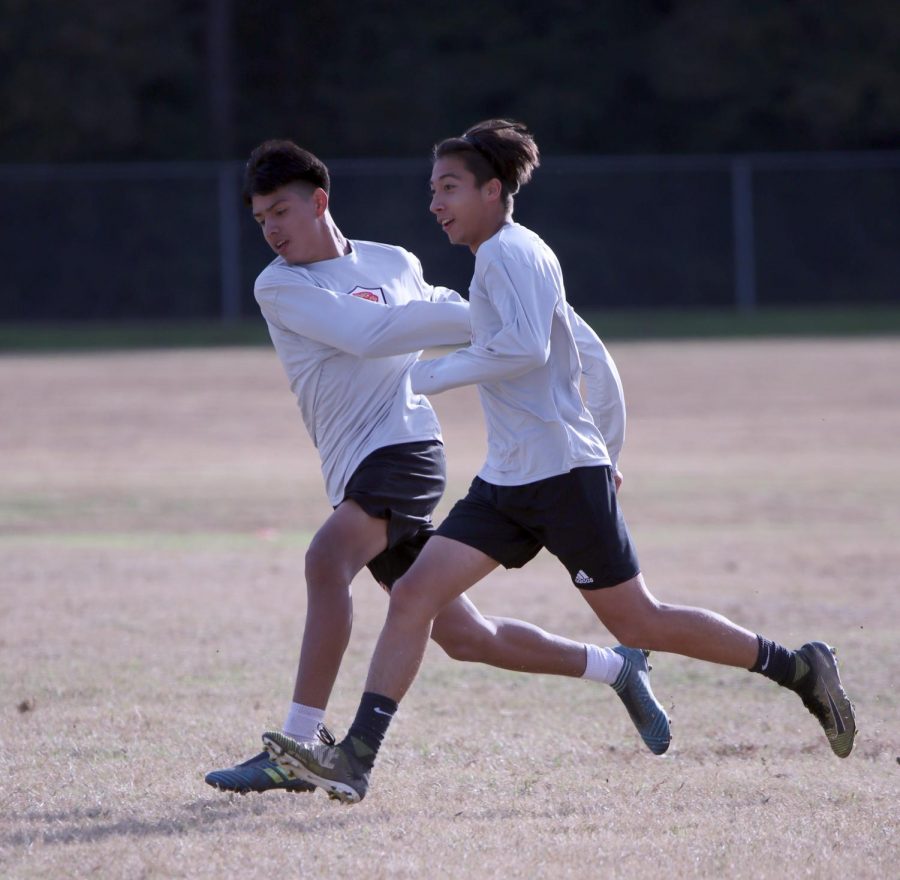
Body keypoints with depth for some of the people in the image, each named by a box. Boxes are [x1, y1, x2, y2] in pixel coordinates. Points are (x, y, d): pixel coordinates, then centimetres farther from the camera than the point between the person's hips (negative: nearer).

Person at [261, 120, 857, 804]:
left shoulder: (510, 251, -11)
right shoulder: (503, 256, 19)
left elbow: (526, 348, -27)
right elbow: (573, 354, 26)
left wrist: (436, 374, -17)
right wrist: (602, 450, 29)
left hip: (564, 474, -9)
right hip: (506, 481, 9)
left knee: (639, 625, -2)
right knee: (414, 594, -4)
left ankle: (798, 668, 13)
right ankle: (356, 760, -9)